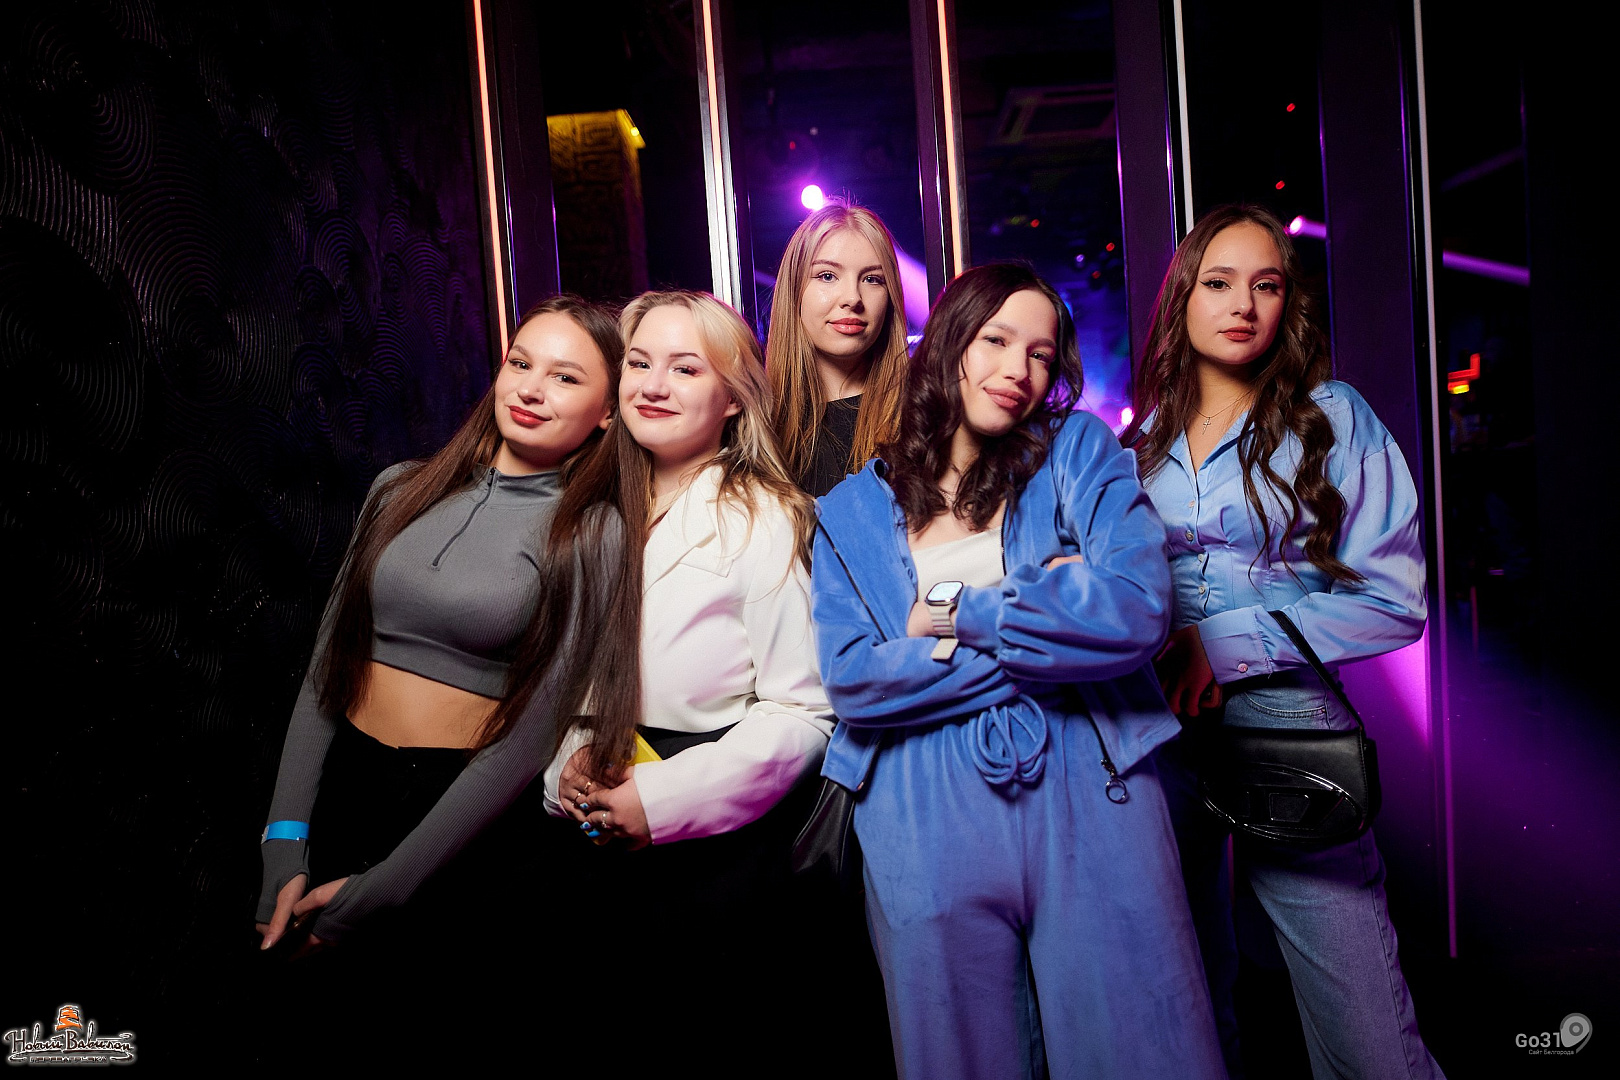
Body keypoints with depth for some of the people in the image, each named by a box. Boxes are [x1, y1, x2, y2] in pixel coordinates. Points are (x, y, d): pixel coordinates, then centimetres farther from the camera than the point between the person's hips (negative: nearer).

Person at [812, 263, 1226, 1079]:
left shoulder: (1080, 448, 5)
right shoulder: (851, 510, 8)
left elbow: (1138, 610, -12)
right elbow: (851, 680, -7)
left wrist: (952, 610, -7)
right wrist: (1047, 622, -9)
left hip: (1089, 805, 0)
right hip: (926, 829, 1)